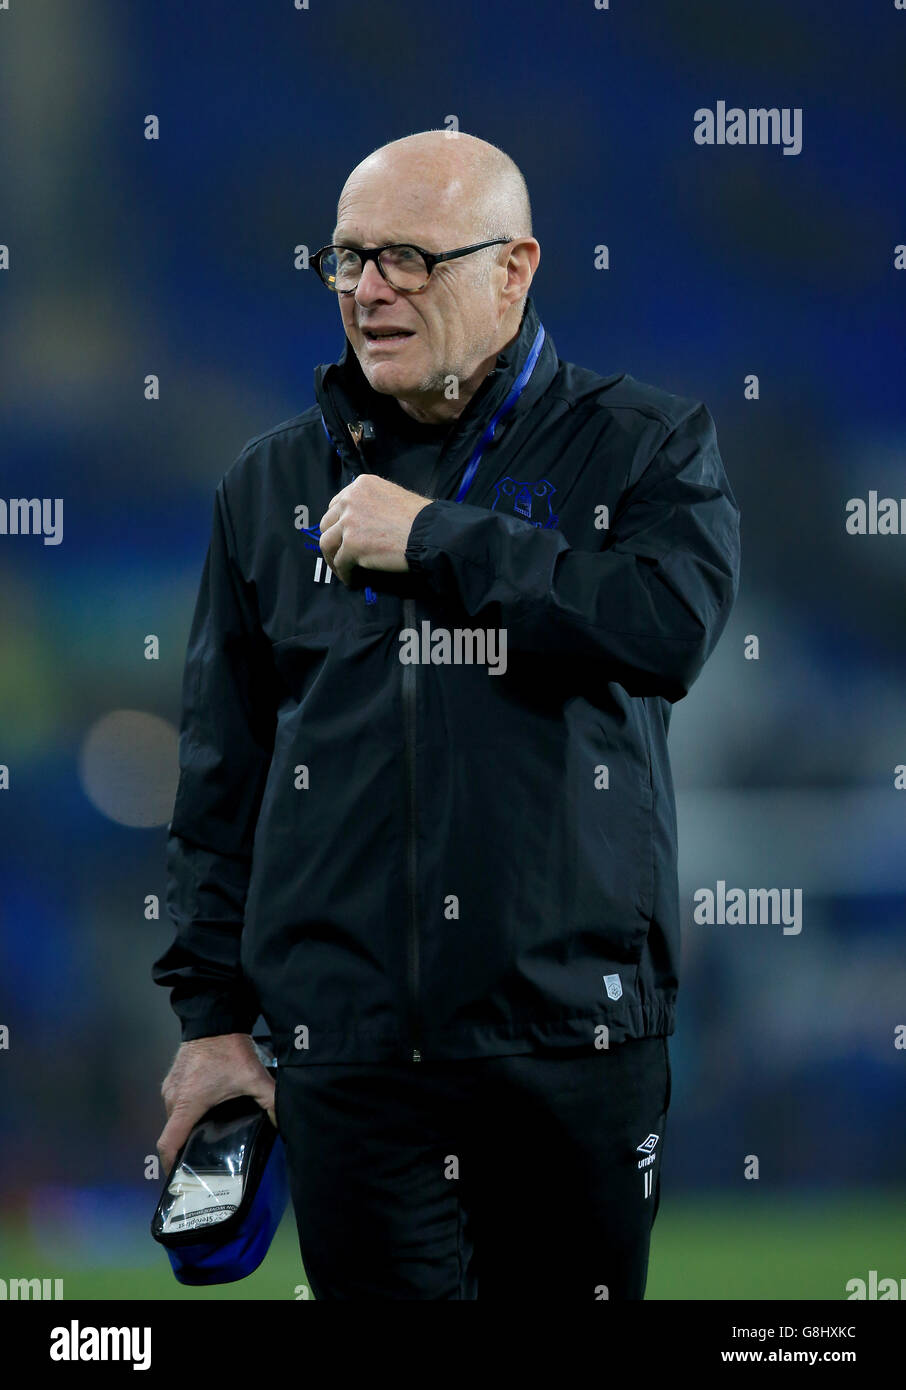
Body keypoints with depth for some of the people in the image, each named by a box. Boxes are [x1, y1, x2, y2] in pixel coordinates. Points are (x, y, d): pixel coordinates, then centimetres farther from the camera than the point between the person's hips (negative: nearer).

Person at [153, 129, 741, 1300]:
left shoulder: (643, 447, 4)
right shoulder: (273, 483, 12)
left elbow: (674, 625, -17)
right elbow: (221, 771, 14)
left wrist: (435, 538, -13)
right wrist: (212, 1015, 9)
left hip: (577, 1034, -2)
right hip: (345, 1052, 2)